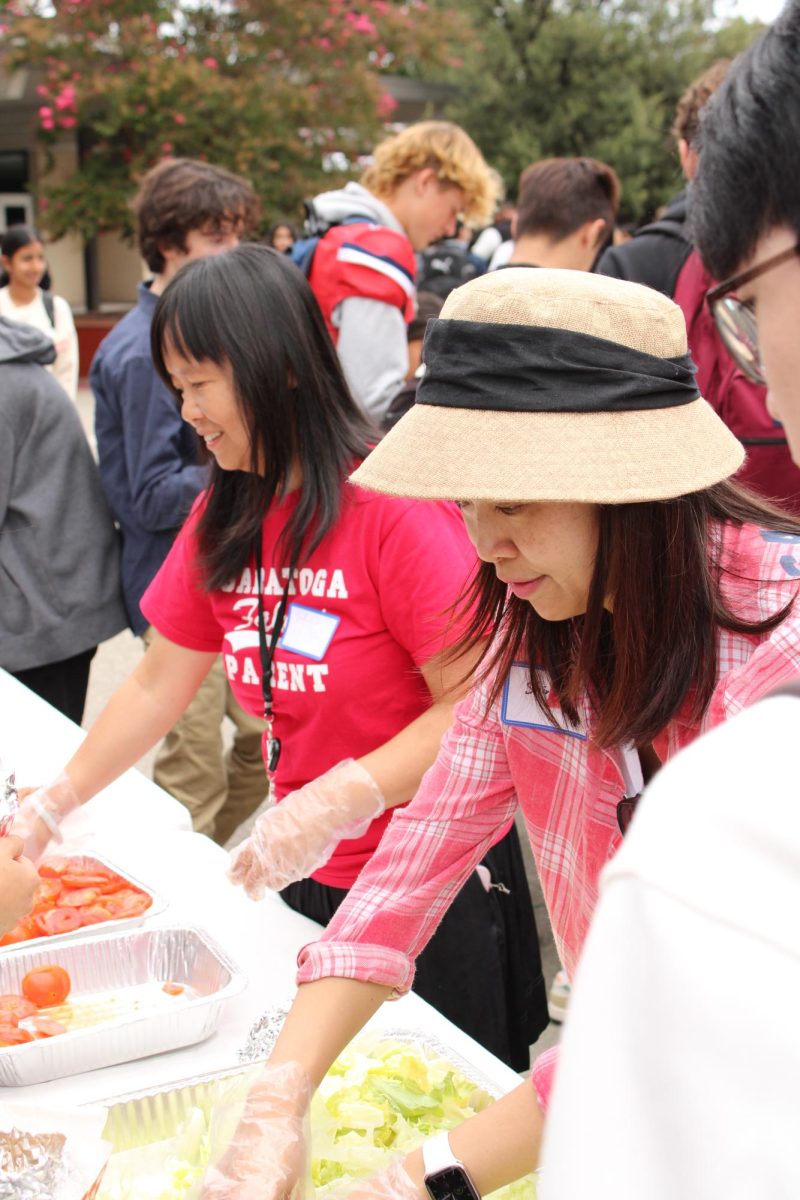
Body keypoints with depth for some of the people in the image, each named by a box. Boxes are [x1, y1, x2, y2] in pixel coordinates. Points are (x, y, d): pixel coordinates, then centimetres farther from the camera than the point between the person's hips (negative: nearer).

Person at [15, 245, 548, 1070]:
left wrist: (337, 801, -29)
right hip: (313, 885, 6)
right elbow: (157, 685, 10)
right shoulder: (223, 517, 4)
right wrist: (52, 806, 7)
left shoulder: (392, 505, -19)